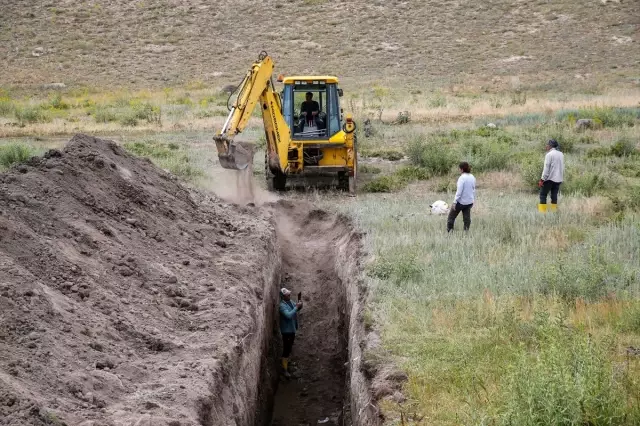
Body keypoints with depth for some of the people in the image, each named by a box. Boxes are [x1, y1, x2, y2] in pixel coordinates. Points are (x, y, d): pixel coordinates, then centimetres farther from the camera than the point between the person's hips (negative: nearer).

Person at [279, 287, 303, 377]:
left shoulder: (290, 302, 3)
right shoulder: (282, 305, -23)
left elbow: (296, 310, 15)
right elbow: (288, 315, -35)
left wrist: (299, 305, -8)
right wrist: (297, 307, -31)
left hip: (292, 329, 9)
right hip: (287, 330, -9)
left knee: (289, 348, 23)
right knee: (286, 349, -4)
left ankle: (286, 362, 41)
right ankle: (284, 369, 2)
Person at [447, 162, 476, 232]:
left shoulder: (462, 178, -18)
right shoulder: (472, 178, 3)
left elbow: (459, 191, -20)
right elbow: (474, 190, 12)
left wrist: (455, 202, -16)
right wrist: (473, 200, 22)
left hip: (461, 202, -6)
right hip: (469, 202, 6)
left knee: (451, 217, 8)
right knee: (467, 218, 10)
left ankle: (449, 231, 12)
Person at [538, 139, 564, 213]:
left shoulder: (549, 155, -10)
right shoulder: (561, 154, 11)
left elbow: (546, 168, -14)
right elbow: (562, 167, 14)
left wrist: (542, 180, -12)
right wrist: (562, 177, 17)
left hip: (550, 179, -7)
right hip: (558, 179, 7)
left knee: (543, 194, 0)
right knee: (554, 195, 9)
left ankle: (542, 211, -6)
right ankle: (554, 211, 4)